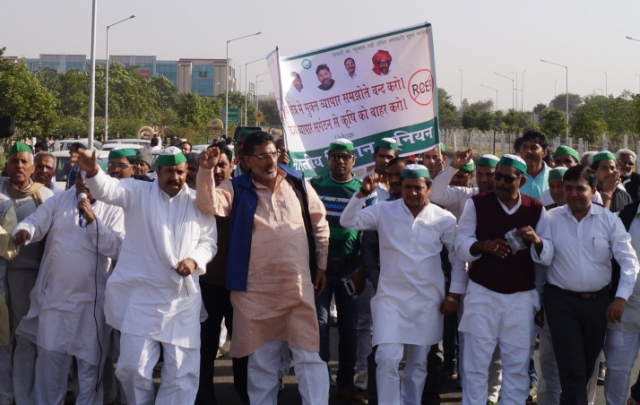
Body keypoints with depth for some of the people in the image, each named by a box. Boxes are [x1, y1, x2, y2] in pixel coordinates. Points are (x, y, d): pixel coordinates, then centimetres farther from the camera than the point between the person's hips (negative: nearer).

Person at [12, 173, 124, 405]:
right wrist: (23, 231, -31)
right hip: (54, 295, 2)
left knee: (90, 359, 8)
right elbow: (36, 223, -8)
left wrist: (92, 219, -20)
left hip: (91, 298, -1)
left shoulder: (113, 210, -3)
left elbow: (116, 248, -12)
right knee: (49, 356, 7)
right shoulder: (58, 201, 3)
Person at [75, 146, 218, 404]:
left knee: (183, 370, 3)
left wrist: (195, 260, -10)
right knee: (134, 366, -3)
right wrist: (93, 172, -35)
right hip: (141, 295, -2)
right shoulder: (139, 193, 3)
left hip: (184, 298, 2)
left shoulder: (198, 202, 9)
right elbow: (109, 189, -14)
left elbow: (208, 241, 11)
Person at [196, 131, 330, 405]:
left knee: (309, 353, 0)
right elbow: (209, 205, -17)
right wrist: (206, 171, -31)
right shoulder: (237, 189, 1)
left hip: (298, 285, 0)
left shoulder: (298, 183, 5)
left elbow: (319, 224, 12)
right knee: (261, 357, 10)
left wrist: (321, 264, 12)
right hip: (256, 289, 0)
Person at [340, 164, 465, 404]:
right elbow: (348, 222, -6)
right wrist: (363, 193, -18)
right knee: (387, 359, -13)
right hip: (391, 297, -1)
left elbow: (458, 257, 6)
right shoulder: (384, 211, -1)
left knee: (418, 362, 12)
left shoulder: (444, 219, -1)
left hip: (428, 300, 1)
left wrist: (454, 295, 3)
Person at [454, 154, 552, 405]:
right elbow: (461, 245, -5)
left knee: (517, 365, 7)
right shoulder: (476, 204, -2)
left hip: (521, 297, 2)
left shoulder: (536, 209, 3)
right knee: (475, 363, 1)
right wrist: (485, 245, -24)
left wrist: (536, 240, -22)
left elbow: (547, 256, 0)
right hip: (482, 293, -1)